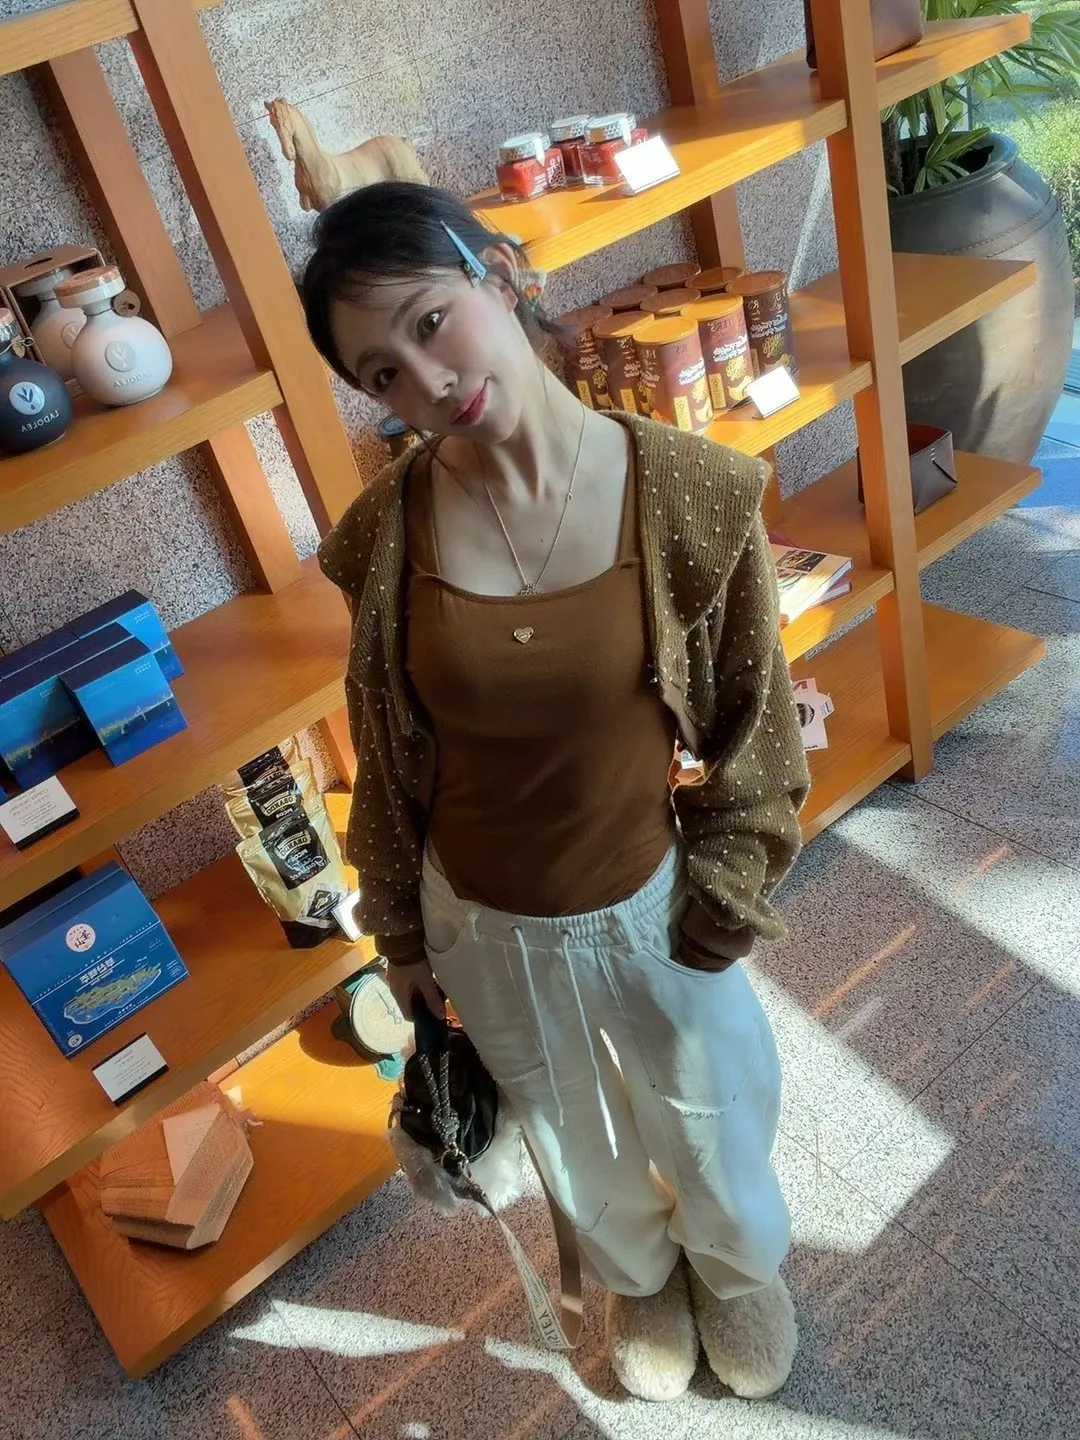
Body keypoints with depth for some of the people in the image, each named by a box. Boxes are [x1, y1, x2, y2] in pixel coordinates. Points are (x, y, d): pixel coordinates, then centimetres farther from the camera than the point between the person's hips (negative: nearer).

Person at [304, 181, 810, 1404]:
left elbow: (753, 722, -9)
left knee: (714, 1127, 26)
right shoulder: (387, 531, -17)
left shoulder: (690, 491, -21)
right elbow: (386, 753, -4)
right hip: (485, 922, 1)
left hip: (653, 900, -1)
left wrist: (723, 902, -7)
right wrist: (401, 930, 5)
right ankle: (638, 1275, 64)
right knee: (574, 1140, 29)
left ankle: (738, 1265, 64)